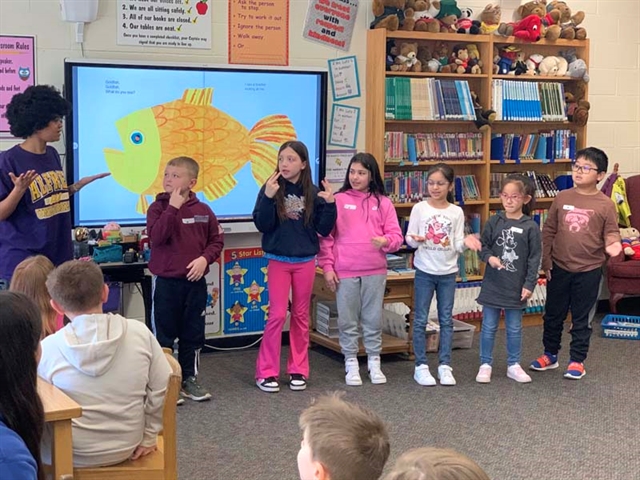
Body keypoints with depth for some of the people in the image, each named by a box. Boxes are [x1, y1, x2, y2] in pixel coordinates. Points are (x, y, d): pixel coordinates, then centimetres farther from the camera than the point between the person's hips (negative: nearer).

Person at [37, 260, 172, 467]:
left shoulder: (47, 349, -16)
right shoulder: (139, 332, -11)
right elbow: (162, 388, -6)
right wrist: (149, 437, 6)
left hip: (71, 456, -3)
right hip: (126, 449, 3)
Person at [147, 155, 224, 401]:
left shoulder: (203, 210, 2)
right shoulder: (158, 207, -5)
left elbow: (217, 240, 7)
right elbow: (156, 237, -21)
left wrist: (205, 258, -10)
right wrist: (173, 208, -22)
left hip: (195, 281, 3)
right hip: (166, 281, -2)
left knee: (193, 333, 12)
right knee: (164, 334, 4)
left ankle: (189, 378, 25)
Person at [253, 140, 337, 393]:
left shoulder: (312, 192, 0)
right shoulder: (271, 189, -5)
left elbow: (324, 229, -1)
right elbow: (262, 225, -12)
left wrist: (329, 204, -15)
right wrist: (268, 197, -25)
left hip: (305, 262, 2)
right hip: (278, 261, -2)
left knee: (301, 316, 9)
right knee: (277, 315, -4)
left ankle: (298, 370, 18)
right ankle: (266, 372, 4)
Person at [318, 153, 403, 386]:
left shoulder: (383, 203, 6)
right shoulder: (338, 200, 1)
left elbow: (396, 235, 4)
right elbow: (326, 237, 1)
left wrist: (385, 241, -19)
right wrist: (327, 267, -5)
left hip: (375, 272, 1)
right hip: (344, 272, -1)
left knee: (374, 319, 8)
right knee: (347, 320, 6)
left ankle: (374, 362, 21)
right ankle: (351, 363, 17)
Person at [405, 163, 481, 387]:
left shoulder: (456, 212, 1)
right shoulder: (419, 208, -3)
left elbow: (456, 245, 1)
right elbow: (409, 238, -2)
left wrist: (466, 242, -19)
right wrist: (416, 240, -23)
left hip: (448, 272, 2)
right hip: (425, 271, -2)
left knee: (446, 320, 7)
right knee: (421, 320, 2)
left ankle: (445, 366, 14)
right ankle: (421, 366, 10)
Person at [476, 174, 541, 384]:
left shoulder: (531, 227, -7)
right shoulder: (494, 222, -3)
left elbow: (534, 258, -4)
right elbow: (483, 246, 5)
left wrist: (529, 284, -7)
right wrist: (489, 257, -16)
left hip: (516, 286, -1)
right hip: (493, 284, 1)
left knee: (514, 328, 13)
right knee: (489, 327, 9)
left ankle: (513, 365, 26)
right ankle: (485, 364, 20)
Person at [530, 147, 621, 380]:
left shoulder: (605, 204, -8)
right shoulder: (562, 198, -1)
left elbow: (611, 232, -3)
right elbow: (548, 230, 3)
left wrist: (612, 244, -26)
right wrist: (545, 261, 1)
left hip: (589, 271, -2)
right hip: (559, 267, 3)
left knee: (582, 319, 9)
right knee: (553, 314, 15)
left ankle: (577, 360, 22)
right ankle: (550, 355, 31)